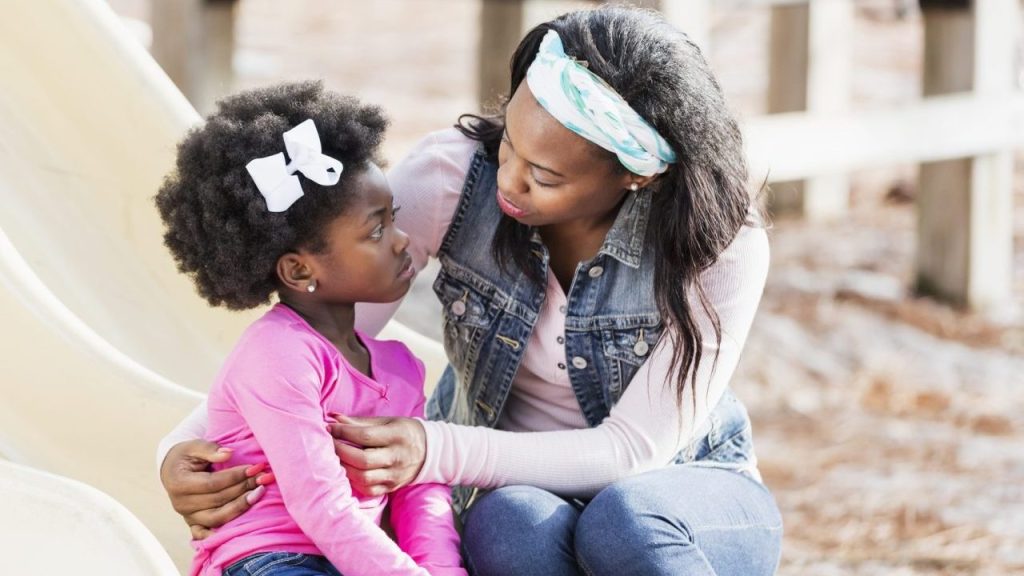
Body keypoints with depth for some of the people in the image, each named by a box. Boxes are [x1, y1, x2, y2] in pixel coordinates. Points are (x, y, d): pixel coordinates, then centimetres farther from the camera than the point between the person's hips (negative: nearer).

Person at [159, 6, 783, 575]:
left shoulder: (723, 249, -25)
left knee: (625, 523, -37)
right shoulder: (452, 173, -21)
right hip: (513, 490, 1)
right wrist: (189, 447, -36)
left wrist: (437, 453, -35)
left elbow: (636, 447, -23)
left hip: (689, 496, -1)